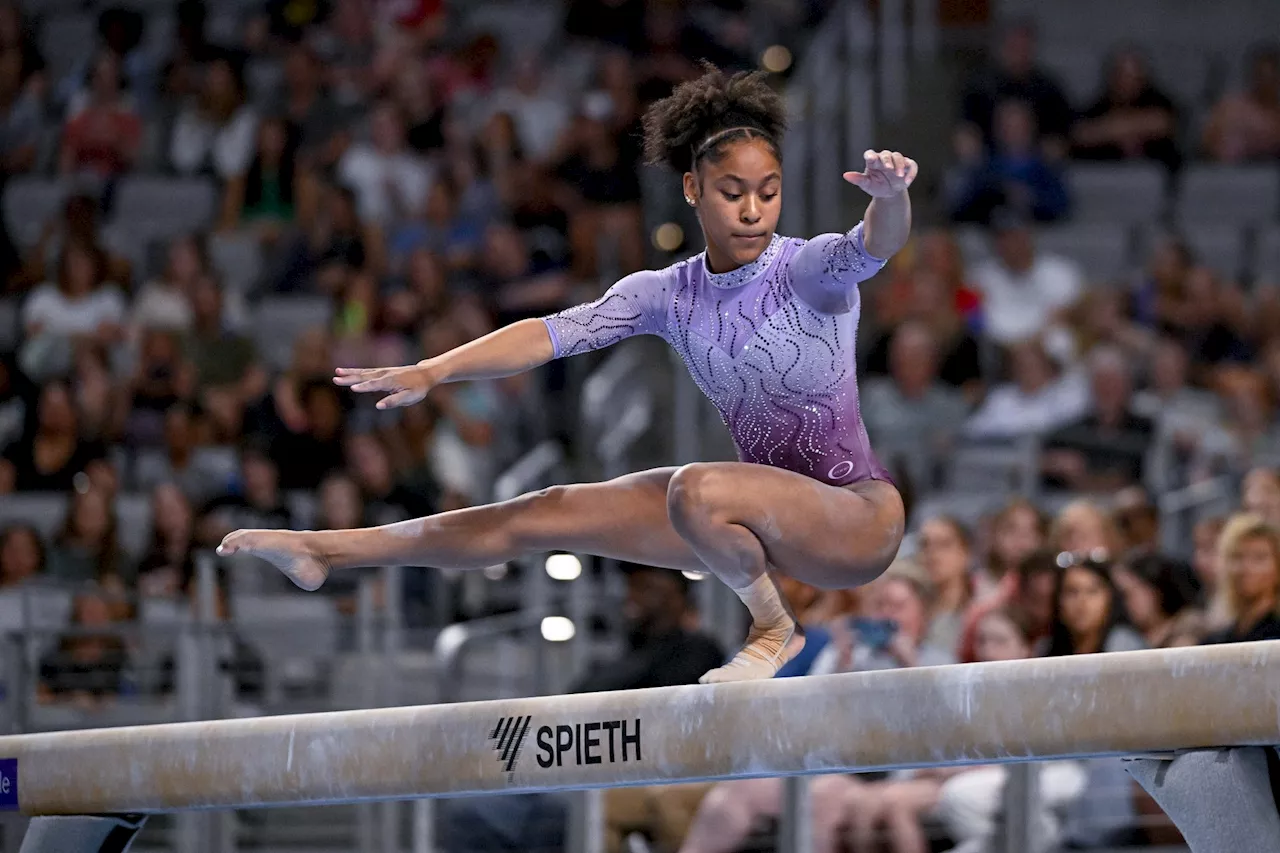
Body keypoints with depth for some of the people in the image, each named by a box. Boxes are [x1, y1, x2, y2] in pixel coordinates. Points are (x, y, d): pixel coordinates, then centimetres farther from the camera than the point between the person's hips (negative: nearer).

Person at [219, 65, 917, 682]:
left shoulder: (810, 269, -14)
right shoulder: (668, 295, 2)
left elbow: (875, 245, -35)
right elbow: (557, 332, -6)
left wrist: (889, 195, -59)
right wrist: (430, 372, -19)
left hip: (855, 514, -6)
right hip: (772, 516, 6)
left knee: (697, 489, -34)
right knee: (555, 513, 6)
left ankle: (772, 626, -9)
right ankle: (324, 551, 13)